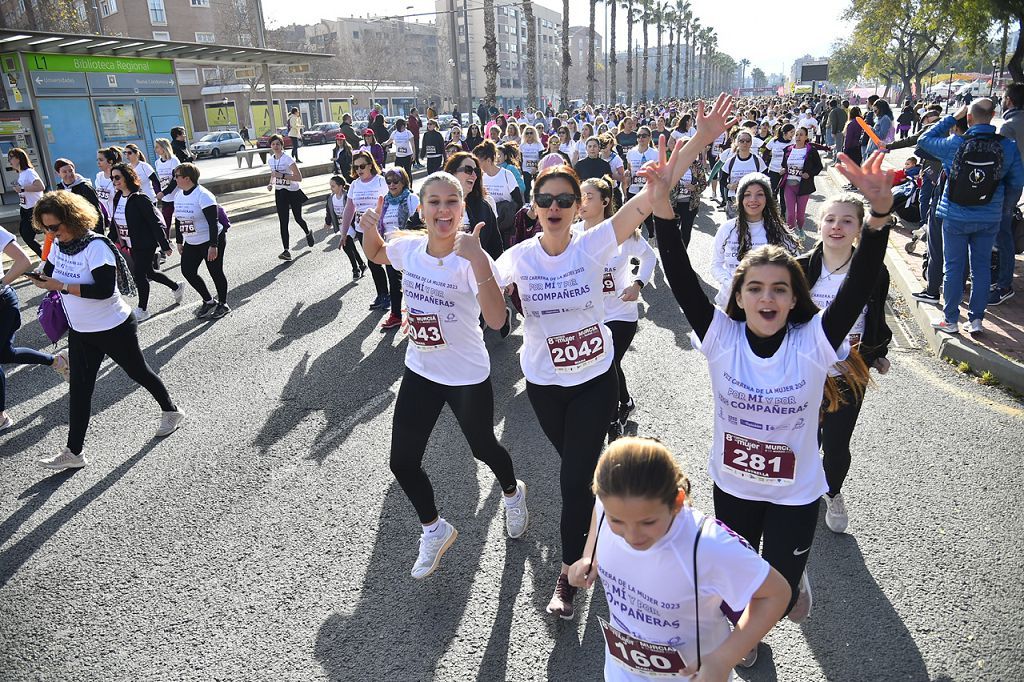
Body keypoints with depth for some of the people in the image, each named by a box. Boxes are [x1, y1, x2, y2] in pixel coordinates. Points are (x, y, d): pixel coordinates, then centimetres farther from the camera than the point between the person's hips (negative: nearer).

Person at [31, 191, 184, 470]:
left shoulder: (96, 246, -23)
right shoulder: (59, 245, 0)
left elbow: (105, 289, -30)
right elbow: (49, 274, 13)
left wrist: (62, 286, -28)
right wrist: (40, 278, -9)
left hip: (114, 329, -7)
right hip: (79, 332, 7)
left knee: (138, 372, 12)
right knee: (79, 389, 7)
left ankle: (171, 411, 36)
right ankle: (73, 452, 14)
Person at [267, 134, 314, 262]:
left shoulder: (288, 159, -15)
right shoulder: (270, 160, 4)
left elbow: (299, 178, -20)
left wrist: (282, 175, -26)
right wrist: (271, 184, 2)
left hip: (293, 192, -4)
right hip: (280, 194, 4)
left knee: (298, 218, 11)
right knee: (283, 222, -4)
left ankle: (308, 233, 46)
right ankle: (286, 250, -6)